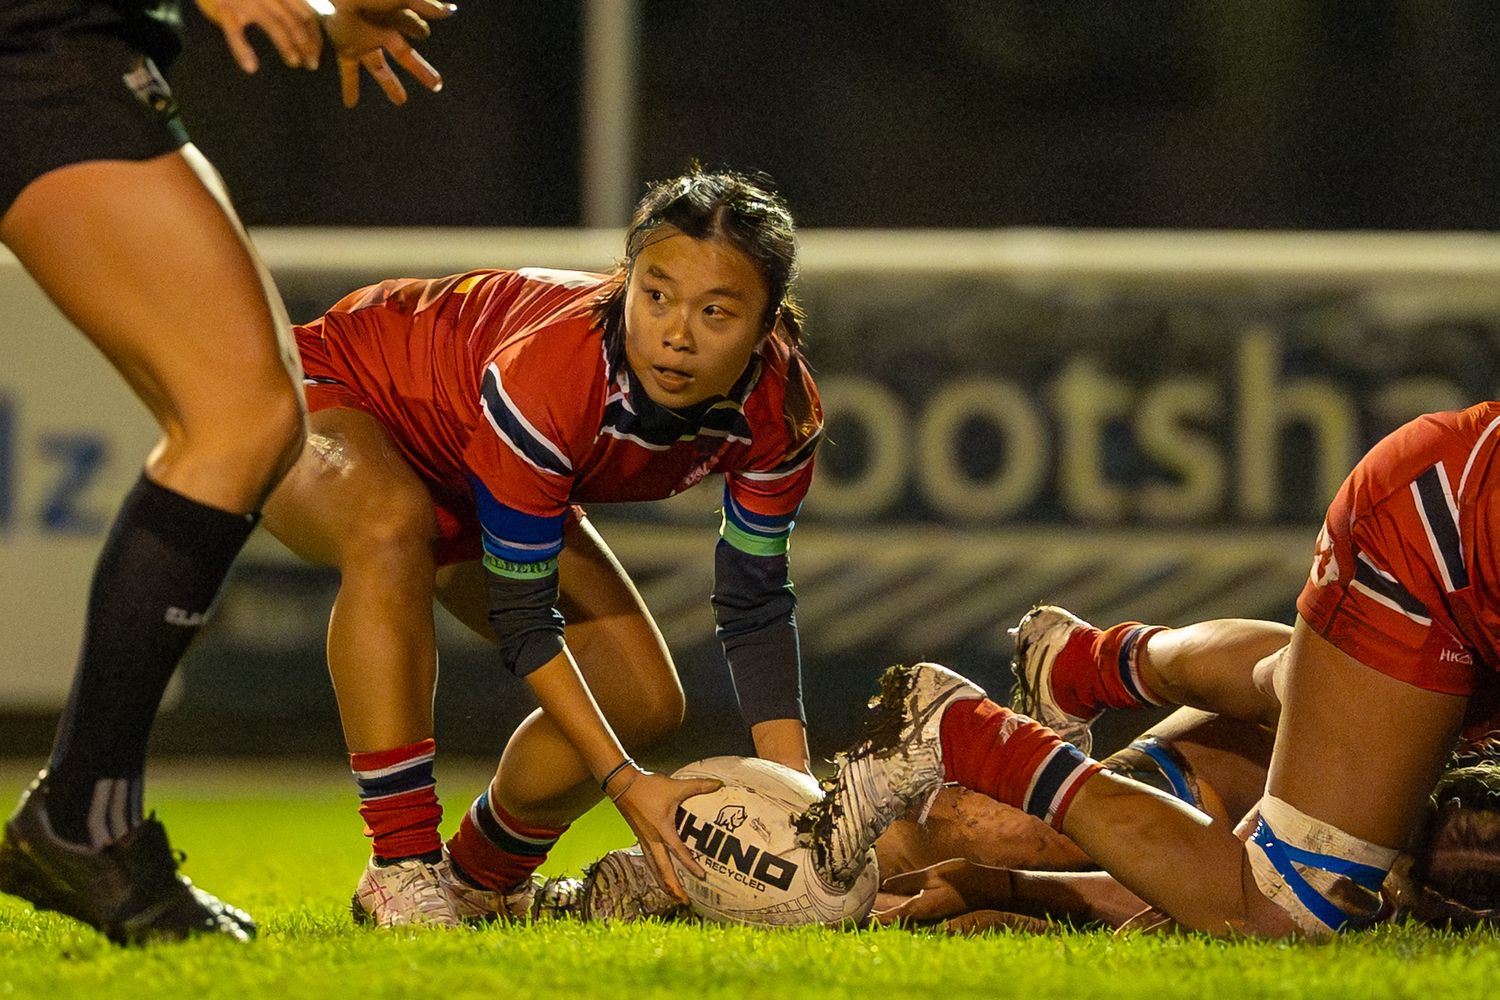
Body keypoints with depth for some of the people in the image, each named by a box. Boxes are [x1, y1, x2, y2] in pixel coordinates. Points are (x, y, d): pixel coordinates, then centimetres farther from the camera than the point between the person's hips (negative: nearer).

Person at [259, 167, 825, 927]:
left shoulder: (778, 409, -24)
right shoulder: (548, 374, -42)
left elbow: (756, 605, -12)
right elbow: (522, 614, -35)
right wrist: (625, 783, -38)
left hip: (468, 489, 7)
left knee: (644, 701, -6)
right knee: (393, 524, -42)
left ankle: (483, 881, 21)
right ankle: (404, 869, -36)